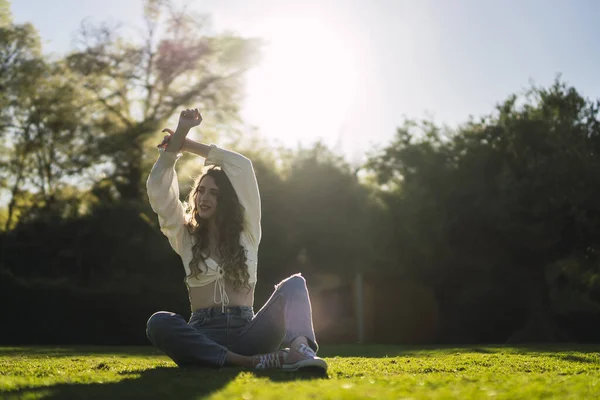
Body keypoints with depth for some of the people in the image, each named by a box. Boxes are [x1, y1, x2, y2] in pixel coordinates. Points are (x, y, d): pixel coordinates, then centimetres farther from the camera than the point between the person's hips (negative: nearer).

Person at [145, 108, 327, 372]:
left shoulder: (247, 232, 13)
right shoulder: (185, 236, 15)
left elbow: (242, 165, 5)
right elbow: (157, 189, 2)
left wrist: (189, 145, 10)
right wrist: (180, 133, 1)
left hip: (246, 334, 1)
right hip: (204, 336, 0)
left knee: (294, 284, -22)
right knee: (159, 324, -33)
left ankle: (300, 349, -53)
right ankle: (255, 362, -45)